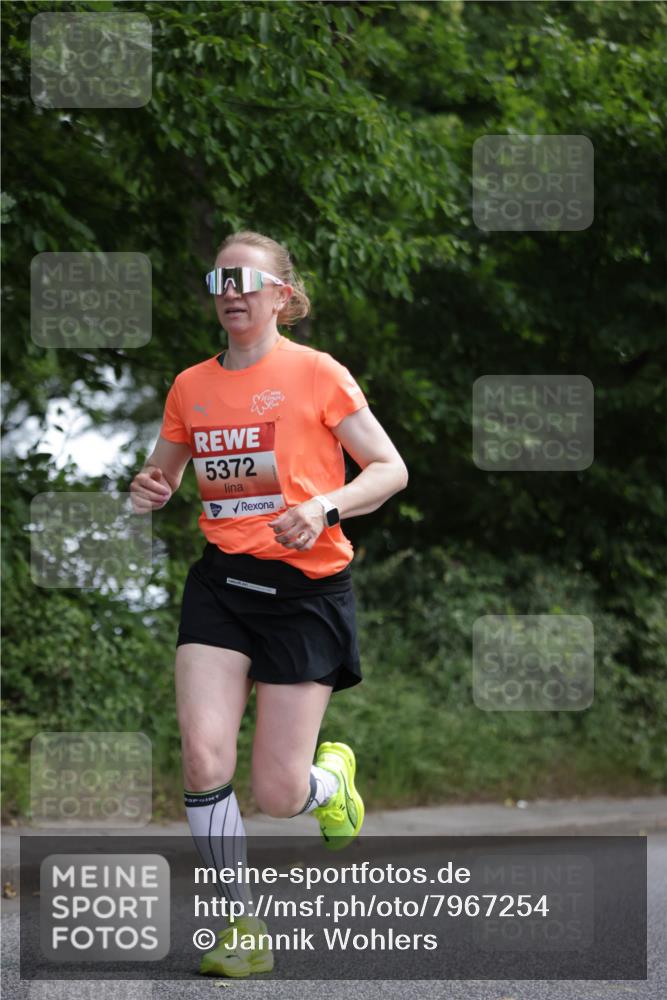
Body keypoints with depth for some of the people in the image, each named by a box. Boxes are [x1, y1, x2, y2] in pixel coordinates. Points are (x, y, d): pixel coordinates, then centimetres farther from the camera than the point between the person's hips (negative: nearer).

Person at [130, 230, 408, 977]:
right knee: (203, 754, -16)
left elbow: (390, 468, -3)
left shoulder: (316, 374, -5)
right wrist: (150, 492, -2)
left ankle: (332, 775, 33)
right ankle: (242, 923, -1)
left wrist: (324, 506, -20)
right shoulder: (190, 387, 8)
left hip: (305, 586, -3)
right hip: (221, 581, 3)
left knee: (278, 795, -5)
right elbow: (161, 474, 23)